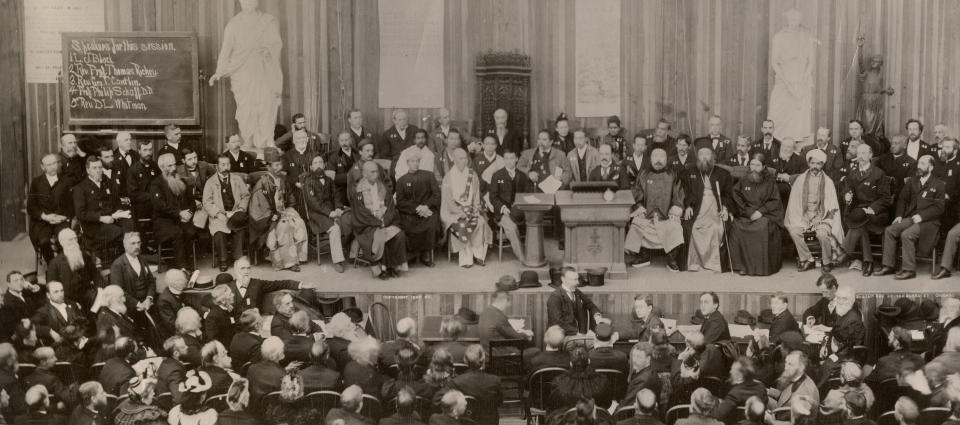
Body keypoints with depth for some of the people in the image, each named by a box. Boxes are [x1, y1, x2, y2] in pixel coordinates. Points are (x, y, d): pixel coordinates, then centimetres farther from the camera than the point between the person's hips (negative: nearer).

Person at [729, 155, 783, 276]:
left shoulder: (770, 181, 9)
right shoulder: (743, 180, 14)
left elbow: (775, 201, 3)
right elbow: (736, 199, 7)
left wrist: (761, 211, -12)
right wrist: (749, 212, -8)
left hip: (765, 215, -2)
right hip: (745, 215, 2)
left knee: (763, 227, -35)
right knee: (736, 226, -29)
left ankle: (763, 266, -24)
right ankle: (742, 265, -24)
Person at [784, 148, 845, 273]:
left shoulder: (828, 182, 6)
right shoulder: (800, 180, 8)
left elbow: (832, 205, 3)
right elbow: (794, 203, 6)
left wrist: (819, 219, -12)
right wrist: (798, 220, -9)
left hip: (822, 217, -2)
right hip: (804, 216, 2)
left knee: (822, 234, -32)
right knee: (794, 231, -27)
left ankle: (827, 262, -8)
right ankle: (808, 260, -11)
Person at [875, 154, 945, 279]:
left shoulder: (939, 185, 0)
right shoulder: (912, 181, 18)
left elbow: (939, 208, -7)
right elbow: (902, 199, 19)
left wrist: (921, 216, -18)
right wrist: (899, 215, 2)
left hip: (929, 221, -6)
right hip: (910, 218, 6)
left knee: (906, 234, -30)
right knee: (889, 230, -15)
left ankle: (909, 270, -23)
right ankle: (888, 266, -11)